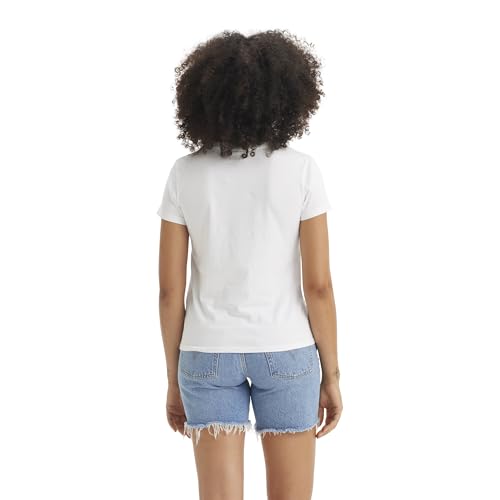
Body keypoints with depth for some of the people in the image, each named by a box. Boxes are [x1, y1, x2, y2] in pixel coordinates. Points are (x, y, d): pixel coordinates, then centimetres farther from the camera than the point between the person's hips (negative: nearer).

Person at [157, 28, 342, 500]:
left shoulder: (185, 173, -5)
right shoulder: (300, 170, -10)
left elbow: (170, 288, -3)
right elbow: (318, 285, -10)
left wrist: (174, 379, 7)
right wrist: (331, 376, 0)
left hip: (208, 354, 2)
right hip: (284, 352, -1)